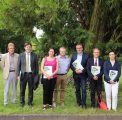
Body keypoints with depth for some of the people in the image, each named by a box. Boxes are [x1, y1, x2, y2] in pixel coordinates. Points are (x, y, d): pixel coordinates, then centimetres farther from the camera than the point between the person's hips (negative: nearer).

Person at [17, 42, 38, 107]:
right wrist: (18, 74, 0)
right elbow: (19, 65, 5)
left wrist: (36, 74, 1)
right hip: (23, 74, 0)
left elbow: (36, 66, 5)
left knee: (31, 89, 6)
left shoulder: (34, 55, 3)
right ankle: (22, 102, 18)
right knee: (22, 89, 5)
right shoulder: (21, 55, 3)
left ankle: (30, 102, 18)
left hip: (31, 74, 0)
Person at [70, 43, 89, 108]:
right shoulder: (73, 55, 9)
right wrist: (75, 70, -12)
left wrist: (82, 71, -15)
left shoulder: (86, 55, -1)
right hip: (76, 75, 3)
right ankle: (79, 102, 19)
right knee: (77, 89, 9)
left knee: (83, 89, -7)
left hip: (83, 74, -3)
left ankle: (83, 103, -3)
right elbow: (71, 64, 5)